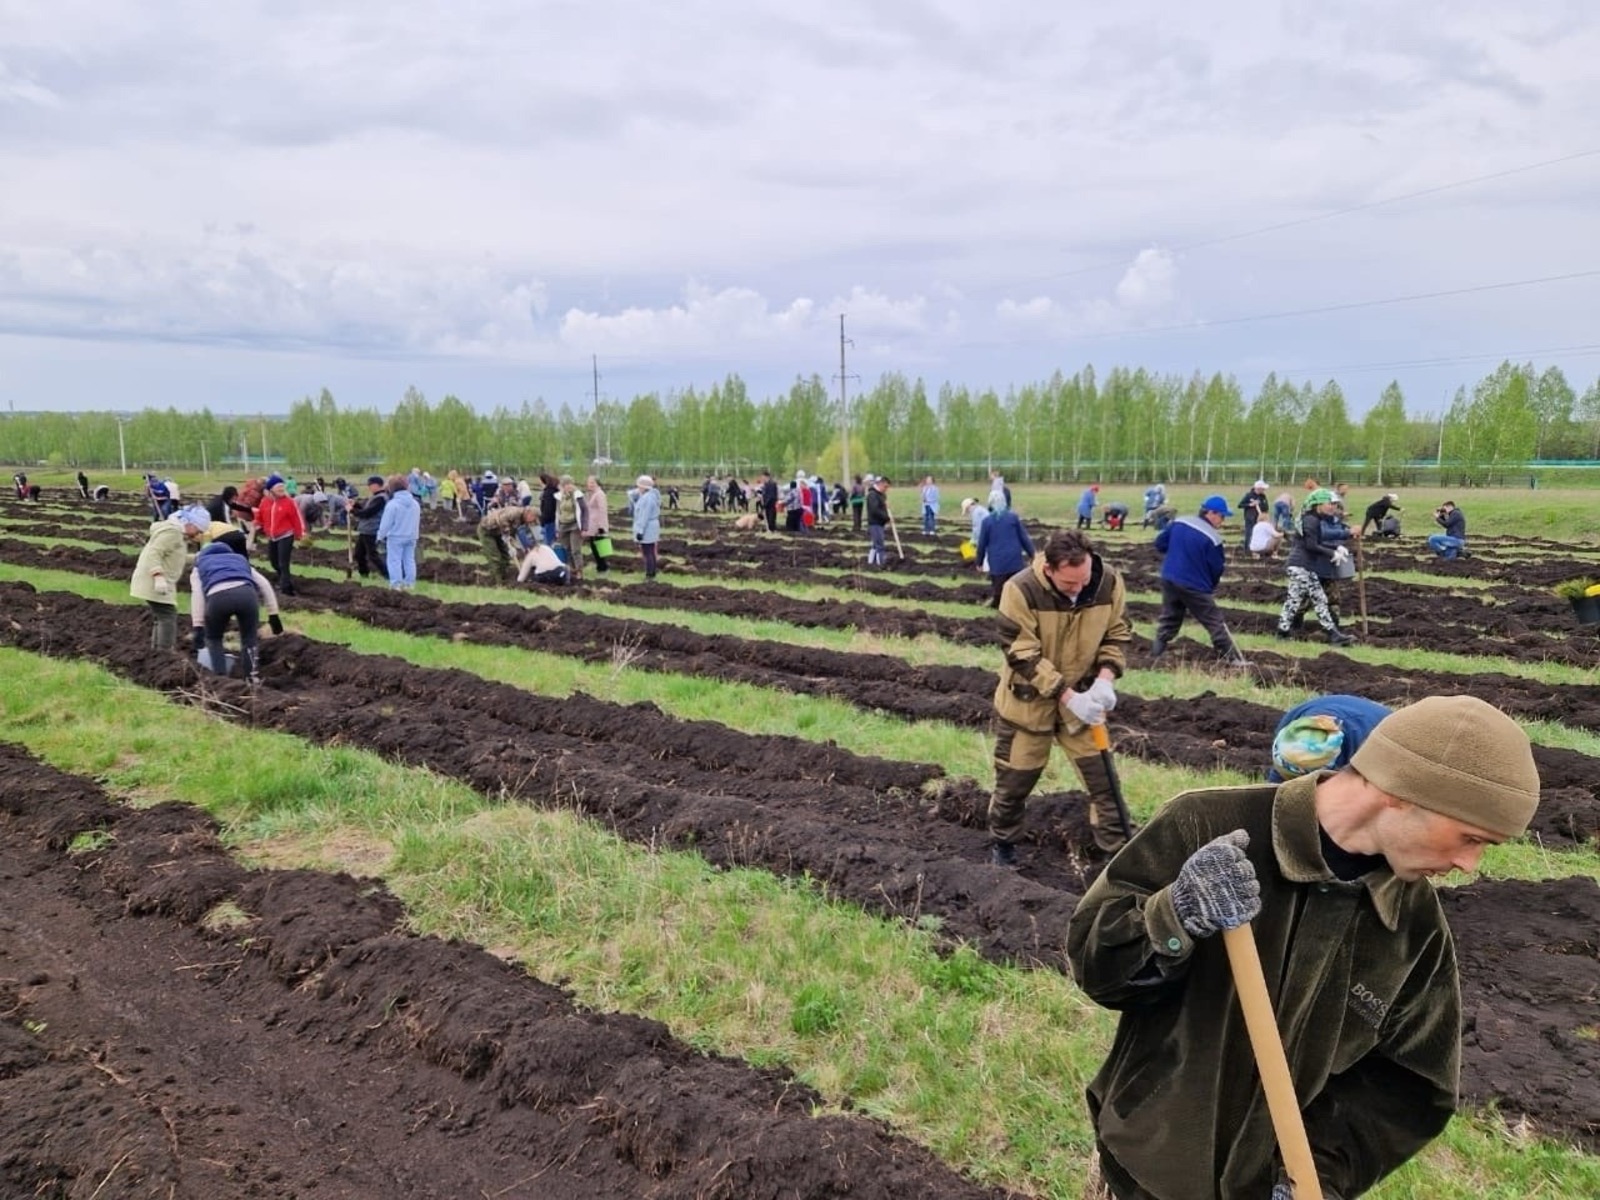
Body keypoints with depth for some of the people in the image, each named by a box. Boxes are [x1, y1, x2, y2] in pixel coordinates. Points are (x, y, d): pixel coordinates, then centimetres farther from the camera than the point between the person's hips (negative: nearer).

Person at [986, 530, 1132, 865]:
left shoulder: (1109, 582, -17)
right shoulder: (1021, 590, -29)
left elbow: (1118, 635, -3)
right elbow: (1023, 657, -26)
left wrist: (1104, 680, -20)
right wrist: (1067, 697, -29)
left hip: (1083, 697, 3)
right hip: (1028, 699, -3)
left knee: (1104, 776, 4)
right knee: (1015, 778, 11)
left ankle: (1117, 850, 19)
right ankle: (1002, 843, 34)